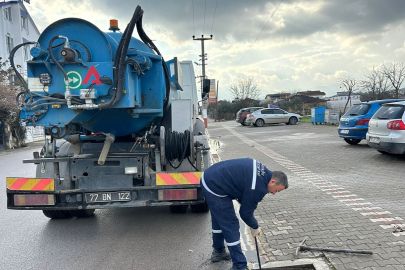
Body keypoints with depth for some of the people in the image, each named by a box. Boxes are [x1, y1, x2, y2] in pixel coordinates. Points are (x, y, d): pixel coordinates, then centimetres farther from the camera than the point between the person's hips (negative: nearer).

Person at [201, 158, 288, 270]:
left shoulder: (262, 170, 5)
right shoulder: (259, 188, -20)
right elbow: (245, 213, -9)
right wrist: (255, 228, 9)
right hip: (215, 188, -10)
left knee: (219, 219, 26)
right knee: (231, 226, -1)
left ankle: (218, 252, 45)